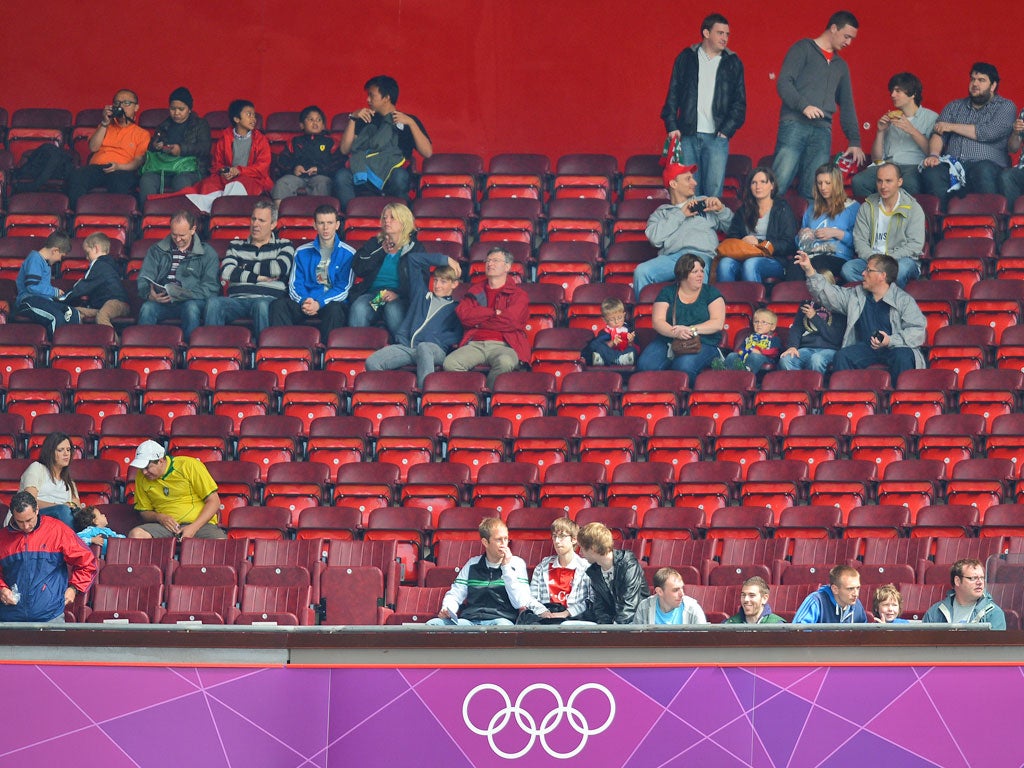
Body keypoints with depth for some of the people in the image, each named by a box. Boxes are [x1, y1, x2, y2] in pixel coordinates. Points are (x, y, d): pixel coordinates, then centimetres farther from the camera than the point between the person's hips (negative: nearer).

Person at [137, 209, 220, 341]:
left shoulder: (207, 253, 11)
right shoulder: (157, 250, 18)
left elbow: (211, 287, 1)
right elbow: (143, 280, 10)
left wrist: (184, 295, -16)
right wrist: (149, 295, -15)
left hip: (191, 301, -1)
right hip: (161, 301, 1)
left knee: (191, 308, -37)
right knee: (147, 308, -32)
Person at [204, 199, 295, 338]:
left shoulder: (283, 246, 19)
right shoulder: (236, 246, 25)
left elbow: (280, 268, -4)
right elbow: (226, 272, 5)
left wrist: (247, 267, 7)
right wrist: (258, 277, -1)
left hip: (267, 299, -2)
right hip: (237, 300, 2)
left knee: (262, 305, -40)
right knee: (213, 302, -30)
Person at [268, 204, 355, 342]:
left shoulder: (348, 254, 7)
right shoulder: (302, 252, 17)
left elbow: (344, 288, -1)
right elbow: (294, 285, 10)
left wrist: (319, 303, -17)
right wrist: (304, 301, -14)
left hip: (333, 301, -3)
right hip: (305, 301, 3)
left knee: (334, 309, -39)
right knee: (278, 305, -26)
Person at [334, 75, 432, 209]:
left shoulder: (407, 120, 16)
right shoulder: (366, 120, 26)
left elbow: (428, 152, 2)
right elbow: (345, 150, 15)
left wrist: (411, 122, -5)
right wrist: (353, 118, 8)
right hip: (364, 178, 2)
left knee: (399, 176, -39)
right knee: (341, 176, -30)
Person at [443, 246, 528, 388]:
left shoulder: (518, 295, 15)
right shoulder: (475, 291, 25)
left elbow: (510, 321, -5)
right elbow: (463, 314, 5)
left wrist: (478, 321, 4)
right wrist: (494, 313, 1)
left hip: (502, 345, -3)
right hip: (475, 344, 3)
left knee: (505, 362, -40)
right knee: (450, 363, -29)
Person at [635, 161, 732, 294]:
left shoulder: (704, 203, 33)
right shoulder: (661, 212, 27)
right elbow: (655, 238, 5)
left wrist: (721, 210, 9)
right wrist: (680, 215, 9)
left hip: (701, 255, -1)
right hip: (670, 257, 1)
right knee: (641, 272, -30)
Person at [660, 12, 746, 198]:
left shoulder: (733, 63, 10)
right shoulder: (686, 58, 10)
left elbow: (739, 102, 8)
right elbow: (672, 95, 8)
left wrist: (726, 130, -3)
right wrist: (672, 127, -2)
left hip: (717, 136, -1)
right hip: (688, 135, 1)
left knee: (714, 190, -8)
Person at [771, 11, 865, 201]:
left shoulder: (841, 66, 24)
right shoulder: (803, 49, 5)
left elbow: (847, 106, 25)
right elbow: (783, 83, -6)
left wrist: (855, 141, 16)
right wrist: (803, 105, -20)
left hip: (822, 131, 5)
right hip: (794, 126, -5)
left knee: (814, 193, -4)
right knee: (778, 186, -14)